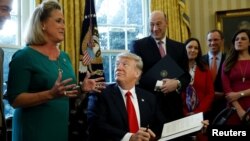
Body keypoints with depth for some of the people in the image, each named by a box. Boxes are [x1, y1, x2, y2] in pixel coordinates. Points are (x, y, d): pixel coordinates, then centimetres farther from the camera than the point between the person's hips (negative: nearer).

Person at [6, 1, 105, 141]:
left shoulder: (65, 57, 10)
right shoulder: (24, 56, -11)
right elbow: (15, 100, -17)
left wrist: (81, 88, -3)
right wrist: (51, 94, -28)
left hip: (63, 128, 7)